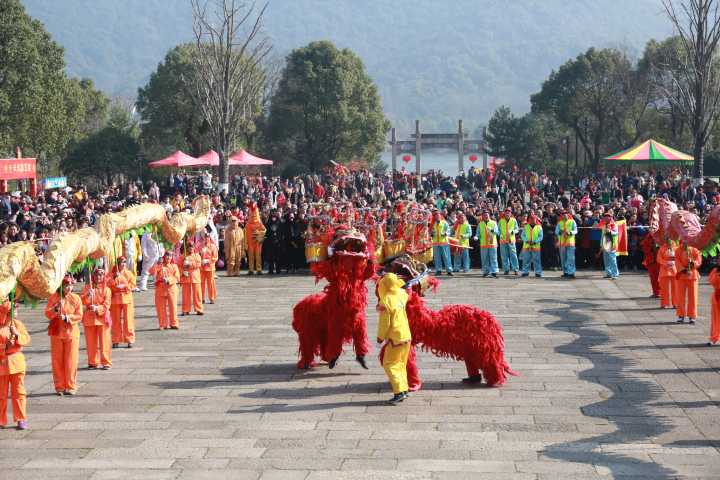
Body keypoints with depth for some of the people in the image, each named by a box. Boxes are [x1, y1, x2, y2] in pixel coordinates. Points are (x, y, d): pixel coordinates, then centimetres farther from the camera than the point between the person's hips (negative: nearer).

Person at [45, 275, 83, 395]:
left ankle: (70, 387, 7)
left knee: (71, 361, -1)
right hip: (56, 332, 0)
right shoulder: (53, 297, 1)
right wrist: (56, 308, -21)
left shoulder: (76, 298, 1)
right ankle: (59, 387, 12)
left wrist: (67, 317, -18)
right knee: (57, 360, 3)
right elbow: (47, 314, -3)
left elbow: (79, 316, -3)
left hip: (71, 332, 0)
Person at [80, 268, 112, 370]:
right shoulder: (87, 288, 6)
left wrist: (97, 308, -22)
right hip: (89, 318, 2)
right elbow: (82, 301, -2)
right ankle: (93, 362, 15)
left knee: (104, 341, -3)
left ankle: (106, 362, 3)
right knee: (91, 341, 6)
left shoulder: (106, 289, 1)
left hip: (102, 318, -2)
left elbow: (106, 305, -6)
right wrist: (87, 295, -20)